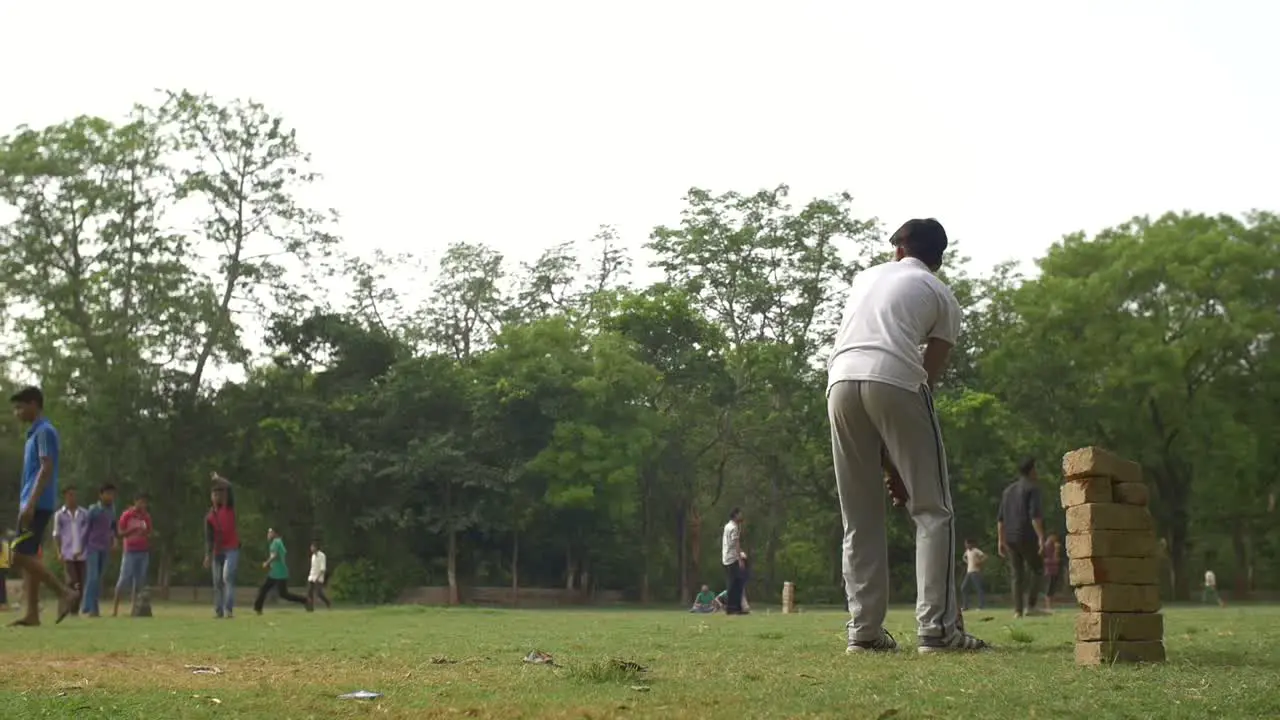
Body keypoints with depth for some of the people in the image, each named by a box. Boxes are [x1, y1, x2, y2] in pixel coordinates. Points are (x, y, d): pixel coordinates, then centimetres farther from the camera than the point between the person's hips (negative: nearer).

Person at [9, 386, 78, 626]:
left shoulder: (44, 431, -9)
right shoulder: (35, 433, 20)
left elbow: (46, 469, -18)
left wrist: (30, 504, -23)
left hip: (37, 505, -10)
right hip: (32, 505, 10)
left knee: (20, 556, -13)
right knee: (28, 557, 6)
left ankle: (64, 592, -11)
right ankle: (31, 614, 6)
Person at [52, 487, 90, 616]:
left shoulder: (84, 513, 8)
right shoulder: (60, 514, 6)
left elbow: (87, 533, 10)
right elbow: (57, 535, 6)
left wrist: (81, 550, 3)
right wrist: (59, 553, -3)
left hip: (81, 553, 2)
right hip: (67, 554, -2)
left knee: (81, 582, 1)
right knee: (72, 581, -12)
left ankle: (76, 609, 10)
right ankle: (69, 608, -2)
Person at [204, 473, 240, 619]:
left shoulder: (229, 507, 2)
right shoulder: (209, 516, 6)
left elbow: (229, 487, -13)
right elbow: (209, 537, -1)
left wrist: (218, 479, 0)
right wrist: (208, 555, -11)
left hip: (232, 549, -4)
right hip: (217, 551, 4)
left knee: (227, 577, -19)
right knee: (217, 582, 5)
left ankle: (229, 609, -25)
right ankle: (219, 611, 13)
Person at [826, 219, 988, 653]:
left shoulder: (865, 276, 32)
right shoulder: (942, 297, 19)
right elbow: (930, 372, 14)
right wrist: (899, 459, 18)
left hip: (841, 382, 4)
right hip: (894, 382, -4)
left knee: (859, 519, 12)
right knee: (932, 510, 4)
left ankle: (864, 631, 10)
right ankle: (937, 628, -3)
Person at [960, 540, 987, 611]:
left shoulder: (976, 551, -12)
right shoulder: (967, 551, 14)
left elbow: (985, 556, -22)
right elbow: (964, 557, 34)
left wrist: (979, 562, -18)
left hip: (975, 572, -9)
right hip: (969, 572, 9)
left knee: (978, 588, -9)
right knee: (963, 588, 4)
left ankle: (981, 606, -6)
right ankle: (965, 606, 8)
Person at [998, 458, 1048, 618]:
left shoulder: (1008, 490, 18)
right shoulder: (1032, 488, -4)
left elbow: (1000, 518, 15)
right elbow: (1035, 515, -16)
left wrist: (1001, 541, 15)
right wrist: (1041, 538, -20)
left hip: (1010, 539, 6)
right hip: (1027, 537, -6)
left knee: (1017, 575, 7)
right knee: (1037, 569, 4)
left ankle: (1018, 610, 0)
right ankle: (1030, 606, -7)